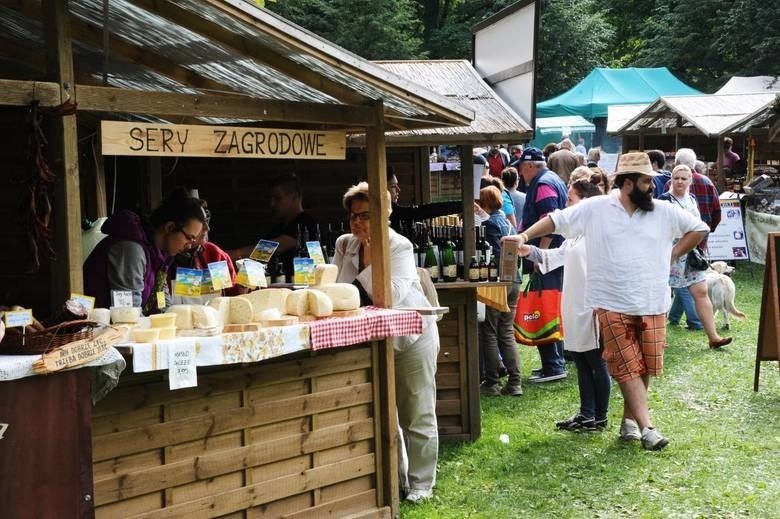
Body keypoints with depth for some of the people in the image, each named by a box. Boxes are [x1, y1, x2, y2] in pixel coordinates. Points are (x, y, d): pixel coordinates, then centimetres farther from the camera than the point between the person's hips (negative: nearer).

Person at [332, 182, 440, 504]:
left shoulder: (399, 247, -17)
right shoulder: (344, 244, 1)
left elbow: (391, 296, -29)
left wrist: (370, 257, -27)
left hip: (410, 337, -5)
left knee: (416, 415, 2)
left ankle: (421, 484, 12)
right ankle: (395, 478, 24)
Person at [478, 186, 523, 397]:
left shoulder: (490, 223, -11)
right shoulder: (506, 221, 14)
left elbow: (495, 253, -16)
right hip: (513, 281, 8)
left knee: (489, 333, 1)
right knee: (507, 333, 10)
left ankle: (491, 383, 3)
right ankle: (515, 383, 8)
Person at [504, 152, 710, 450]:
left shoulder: (664, 212, 5)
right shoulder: (595, 208, -2)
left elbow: (699, 229, 15)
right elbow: (555, 220, 2)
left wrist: (673, 254, 6)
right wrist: (524, 236, -9)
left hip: (652, 305, 3)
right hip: (613, 305, -3)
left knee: (645, 366, 7)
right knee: (627, 367, -5)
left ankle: (629, 420, 23)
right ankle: (646, 428, -6)